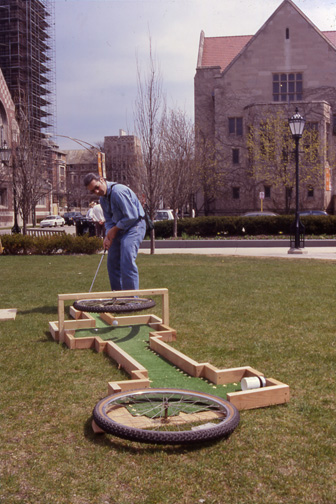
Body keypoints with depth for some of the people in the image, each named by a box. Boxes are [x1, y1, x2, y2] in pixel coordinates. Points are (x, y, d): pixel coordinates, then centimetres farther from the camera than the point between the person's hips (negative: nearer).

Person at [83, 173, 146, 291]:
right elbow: (109, 220, 15)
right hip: (120, 228, 10)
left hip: (134, 226, -10)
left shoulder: (118, 191, -21)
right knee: (112, 262, 10)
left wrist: (114, 229, -12)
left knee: (127, 262, -18)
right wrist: (108, 236, -4)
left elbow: (131, 216, -23)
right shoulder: (103, 199, 10)